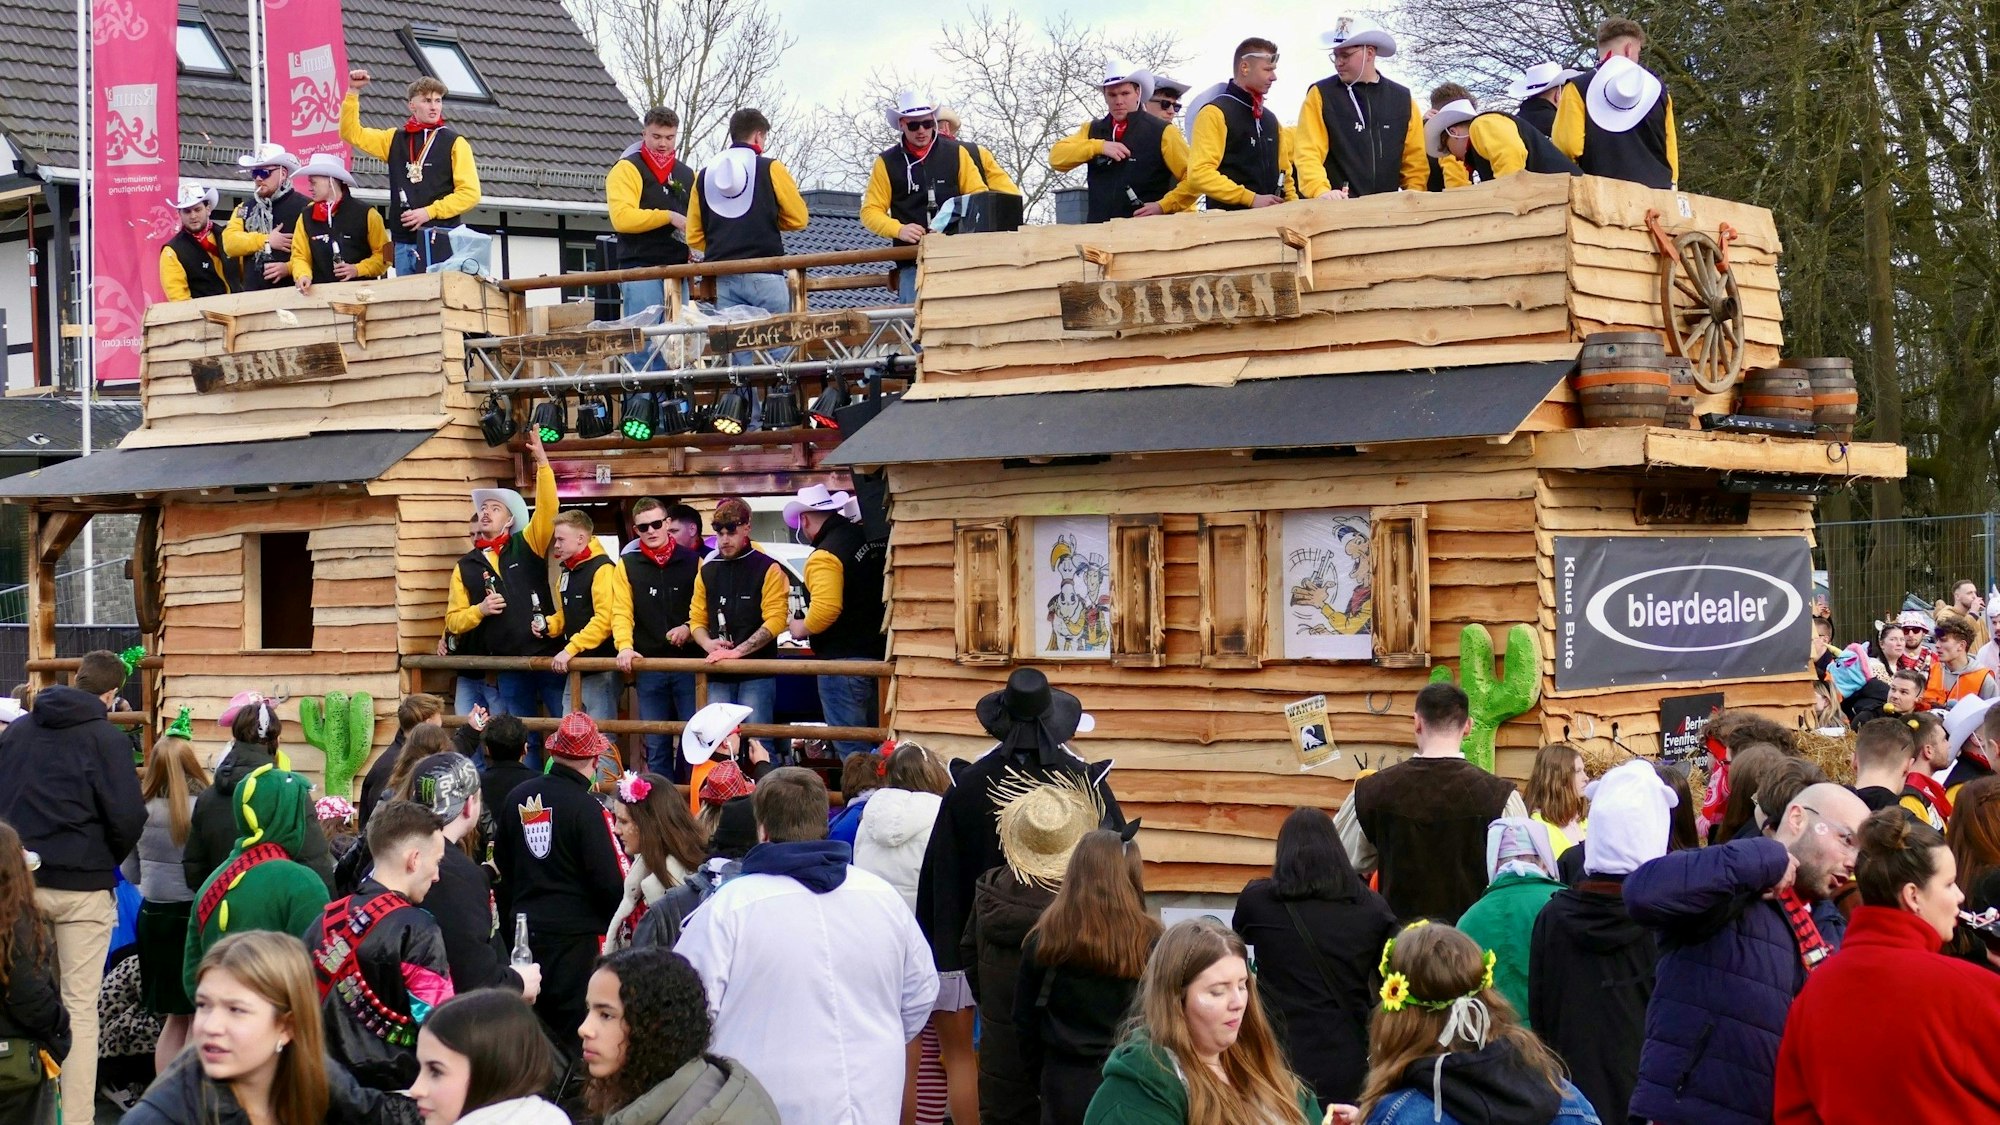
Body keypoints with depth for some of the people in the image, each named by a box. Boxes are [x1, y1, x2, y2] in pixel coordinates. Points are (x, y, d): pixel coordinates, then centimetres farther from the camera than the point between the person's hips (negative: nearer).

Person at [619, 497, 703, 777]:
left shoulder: (692, 560, 4)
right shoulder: (628, 564, 4)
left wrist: (689, 629, -10)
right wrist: (625, 646, -18)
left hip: (689, 662, -1)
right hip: (648, 666, 1)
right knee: (656, 743, 6)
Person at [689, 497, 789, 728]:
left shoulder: (768, 569, -1)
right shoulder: (707, 571, 13)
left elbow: (775, 620, -11)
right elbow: (697, 619, 15)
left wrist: (737, 651, -20)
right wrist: (707, 644, -8)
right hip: (718, 675, 4)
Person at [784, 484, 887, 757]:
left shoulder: (824, 555, -16)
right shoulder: (874, 537, 6)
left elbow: (826, 609, -26)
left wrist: (802, 629, -9)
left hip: (844, 659, -8)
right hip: (879, 651, 8)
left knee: (851, 748, -4)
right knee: (874, 741, 16)